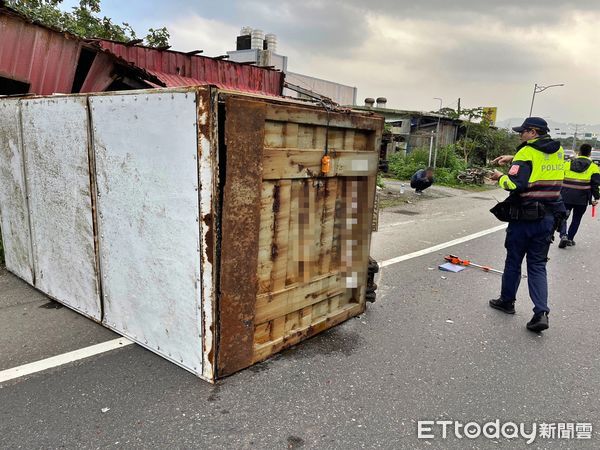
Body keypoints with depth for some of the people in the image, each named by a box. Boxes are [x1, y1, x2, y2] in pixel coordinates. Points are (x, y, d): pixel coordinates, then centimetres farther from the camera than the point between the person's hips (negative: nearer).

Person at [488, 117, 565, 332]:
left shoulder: (526, 153, -14)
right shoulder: (558, 151, 7)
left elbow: (515, 184, -24)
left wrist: (501, 177, -5)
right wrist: (513, 158, 18)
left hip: (524, 217, -6)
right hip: (548, 217, 6)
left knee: (513, 261, 11)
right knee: (538, 265, 9)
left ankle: (507, 301, 27)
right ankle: (541, 313, -1)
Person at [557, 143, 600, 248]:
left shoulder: (567, 164, 5)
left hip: (566, 197, 1)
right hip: (582, 200, 0)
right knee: (576, 219, 13)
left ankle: (563, 236, -11)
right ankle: (570, 239, 17)